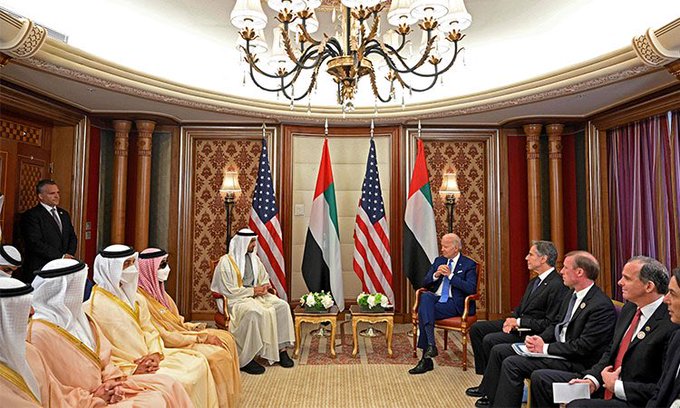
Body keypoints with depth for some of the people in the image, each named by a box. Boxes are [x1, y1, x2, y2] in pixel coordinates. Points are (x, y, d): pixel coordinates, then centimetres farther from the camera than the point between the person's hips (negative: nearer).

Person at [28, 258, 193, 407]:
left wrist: (111, 381, -6)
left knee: (167, 384, -4)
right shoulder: (40, 332, -18)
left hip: (101, 385, 8)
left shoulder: (75, 317, 8)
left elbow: (103, 354, 11)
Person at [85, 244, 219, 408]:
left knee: (198, 362, -4)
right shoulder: (96, 306, -14)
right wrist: (132, 369, -18)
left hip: (147, 357, 8)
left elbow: (149, 330, 10)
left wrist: (155, 353, -8)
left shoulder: (135, 297, 10)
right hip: (125, 368, -8)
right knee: (180, 382, -22)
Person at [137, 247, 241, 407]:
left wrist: (195, 328, -4)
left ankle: (230, 395, 13)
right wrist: (201, 337, -18)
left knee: (226, 338, 3)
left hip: (179, 333, 9)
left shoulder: (157, 290, 4)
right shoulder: (142, 299, -24)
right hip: (168, 346, -9)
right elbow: (163, 337, -23)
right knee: (218, 355, -18)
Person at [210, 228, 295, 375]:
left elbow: (264, 277, 23)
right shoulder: (226, 261, -8)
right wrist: (252, 290, -16)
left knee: (282, 306, -16)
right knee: (254, 312, -37)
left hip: (256, 295, 7)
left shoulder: (254, 258, 13)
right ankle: (245, 360, -27)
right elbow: (228, 290, -14)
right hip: (236, 299, -7)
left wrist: (264, 286, -1)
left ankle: (281, 349, -12)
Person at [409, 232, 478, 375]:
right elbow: (424, 283, 13)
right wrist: (436, 275, -7)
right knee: (425, 296, -31)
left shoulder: (469, 264, 1)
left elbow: (471, 288, -13)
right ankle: (431, 345, -32)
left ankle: (426, 359, -21)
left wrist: (450, 275, -16)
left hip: (454, 304, -5)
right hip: (436, 298, 5)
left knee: (423, 311, -27)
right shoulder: (438, 260, 16)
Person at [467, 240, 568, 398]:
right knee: (477, 328, 2)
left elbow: (550, 323, -22)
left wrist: (519, 322, -19)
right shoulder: (535, 281, 11)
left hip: (533, 333, -10)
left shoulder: (557, 285, -20)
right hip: (518, 324, 10)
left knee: (490, 340, -24)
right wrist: (512, 320, -3)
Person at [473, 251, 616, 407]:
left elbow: (583, 347, -23)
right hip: (555, 346, 9)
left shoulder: (602, 306, -20)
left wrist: (545, 347, -18)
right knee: (499, 350, 4)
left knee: (512, 363, -23)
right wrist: (539, 339, -3)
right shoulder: (572, 294, 9)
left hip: (574, 361, -9)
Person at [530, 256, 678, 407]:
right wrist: (591, 380, 0)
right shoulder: (629, 309, 8)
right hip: (605, 384, 9)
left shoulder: (671, 326, -20)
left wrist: (617, 386, -14)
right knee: (540, 378, 2)